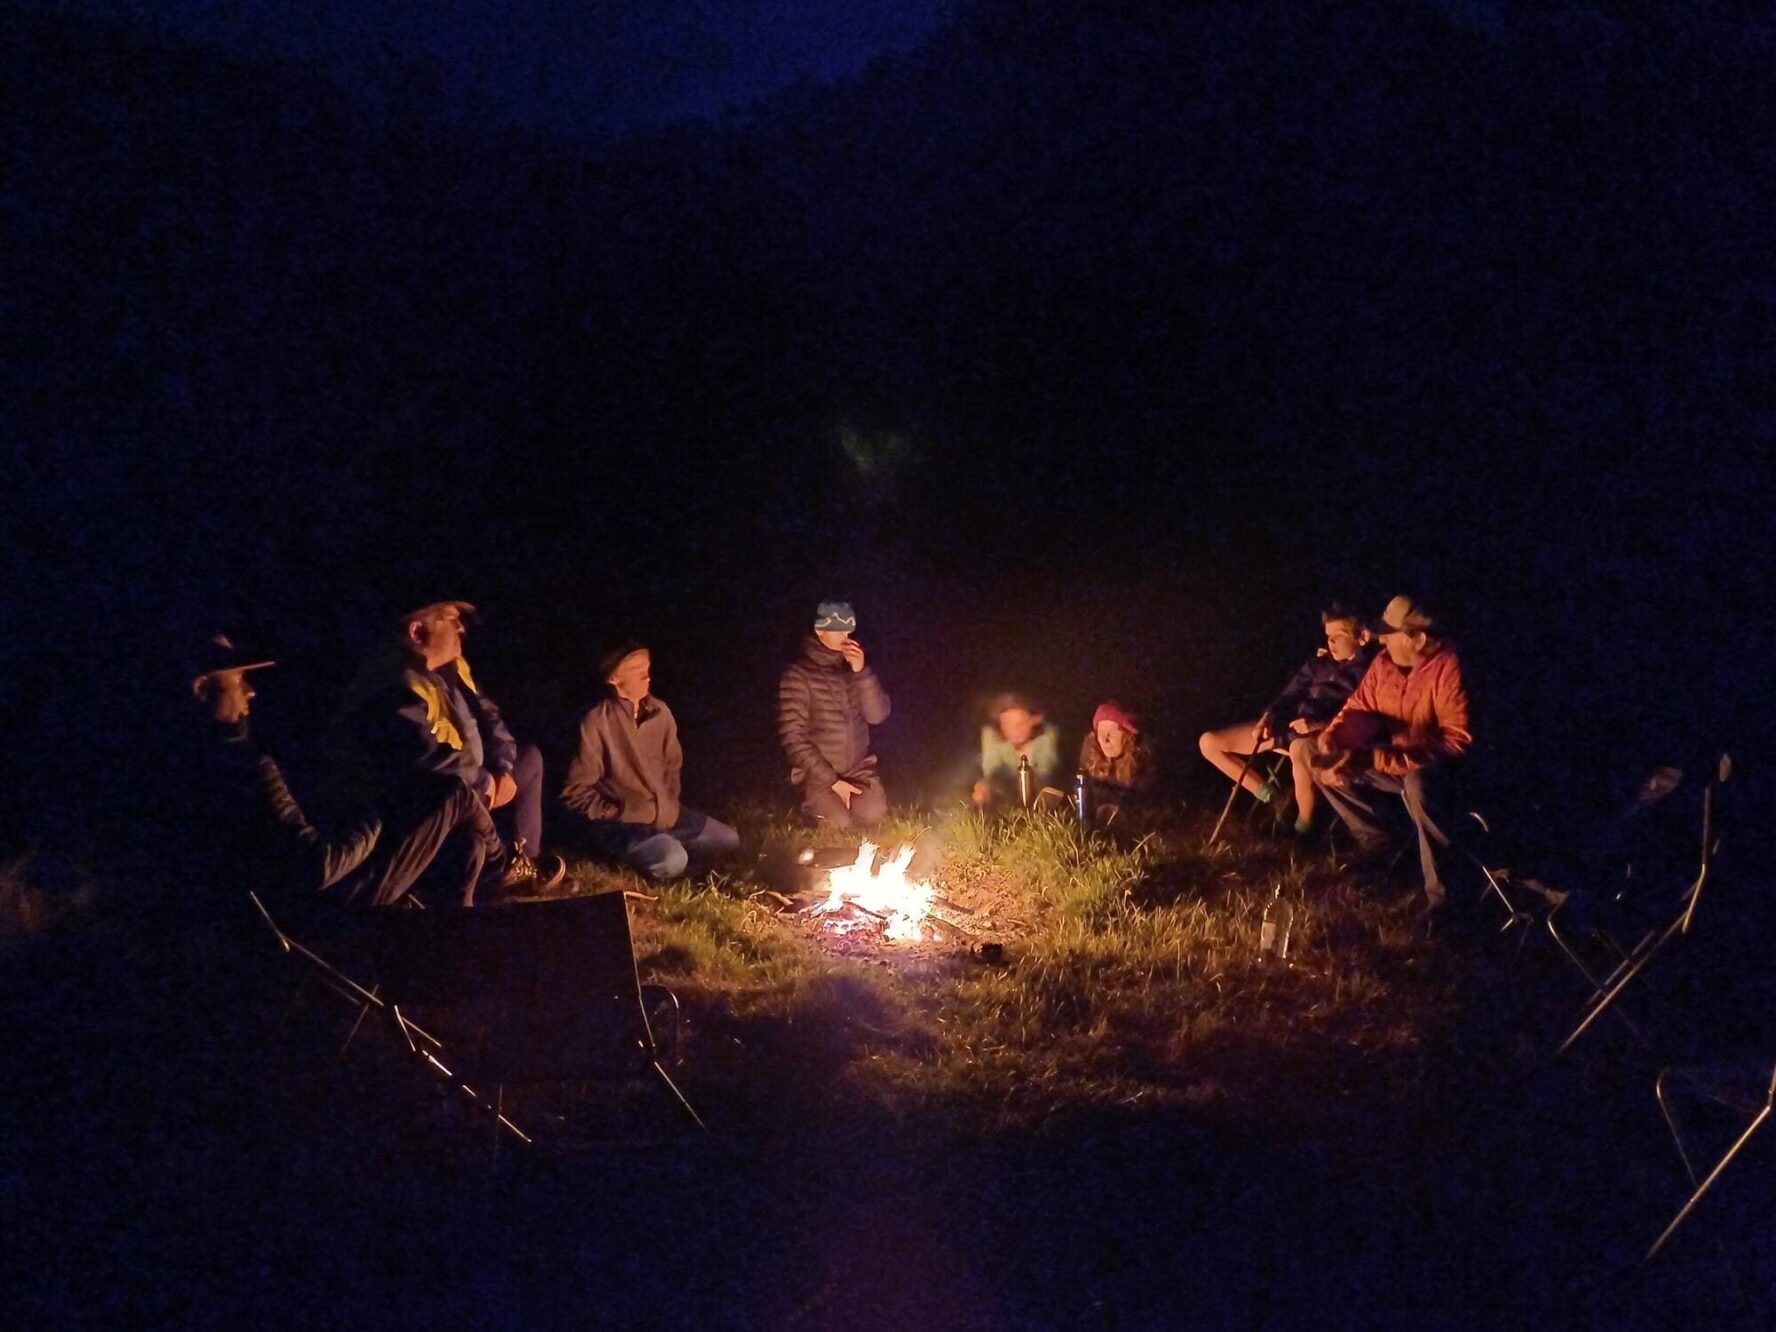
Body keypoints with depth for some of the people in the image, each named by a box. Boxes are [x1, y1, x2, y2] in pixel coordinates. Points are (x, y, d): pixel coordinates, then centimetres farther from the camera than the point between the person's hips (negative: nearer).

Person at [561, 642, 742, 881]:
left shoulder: (659, 712, 3)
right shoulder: (596, 723, -16)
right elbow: (575, 791, -11)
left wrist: (669, 804, 5)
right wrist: (614, 815, -15)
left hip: (665, 814, 7)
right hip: (619, 823, -7)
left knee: (728, 840, -2)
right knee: (671, 860, -32)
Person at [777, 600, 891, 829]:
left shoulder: (853, 667, 5)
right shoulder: (798, 674, -12)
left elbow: (878, 715, -4)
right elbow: (793, 736, -14)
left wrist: (861, 672, -18)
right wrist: (831, 781, -17)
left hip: (859, 769, 4)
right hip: (819, 773, -4)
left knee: (873, 814, -20)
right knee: (838, 822, -23)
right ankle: (817, 803, 10)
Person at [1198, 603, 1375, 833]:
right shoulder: (1319, 662, 19)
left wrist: (1320, 725, -26)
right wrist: (1267, 719, 0)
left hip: (1324, 734, -7)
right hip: (1289, 725, 7)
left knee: (1299, 750, -47)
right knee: (1209, 742, -2)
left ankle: (1304, 827, -22)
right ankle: (1268, 795, 12)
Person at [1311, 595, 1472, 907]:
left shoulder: (1447, 667, -24)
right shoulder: (1383, 662, -2)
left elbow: (1457, 738, -28)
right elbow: (1358, 707, 5)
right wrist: (1330, 742, -18)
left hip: (1435, 765, -8)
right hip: (1392, 762, 8)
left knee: (1417, 785, -41)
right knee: (1323, 769, 0)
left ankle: (1441, 889, -29)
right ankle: (1376, 843, 15)